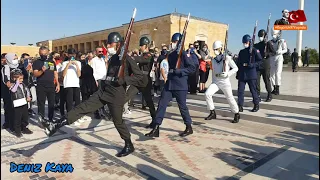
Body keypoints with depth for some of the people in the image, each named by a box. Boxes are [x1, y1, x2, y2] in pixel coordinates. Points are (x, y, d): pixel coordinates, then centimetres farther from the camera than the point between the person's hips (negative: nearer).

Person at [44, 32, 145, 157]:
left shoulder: (127, 59, -12)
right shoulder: (113, 58, 14)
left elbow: (140, 75, -16)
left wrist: (123, 80, -23)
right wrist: (105, 81, 16)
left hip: (116, 95, -7)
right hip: (103, 91, 8)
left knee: (118, 121, 2)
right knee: (83, 108, 0)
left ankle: (129, 146, 21)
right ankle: (56, 126, 1)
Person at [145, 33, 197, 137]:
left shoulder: (184, 54, -9)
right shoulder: (170, 55, 12)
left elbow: (192, 68, -16)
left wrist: (178, 71, -20)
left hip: (180, 85, -7)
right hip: (169, 84, 7)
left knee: (182, 106, 4)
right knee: (161, 104, 0)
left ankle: (189, 128, 24)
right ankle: (155, 129, 3)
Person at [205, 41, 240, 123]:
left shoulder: (227, 58, -7)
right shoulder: (213, 60, 7)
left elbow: (235, 68, -4)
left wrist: (227, 74, -17)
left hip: (225, 82, -4)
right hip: (216, 81, 4)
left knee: (230, 98, 3)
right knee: (207, 94, -15)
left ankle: (237, 114, 26)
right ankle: (212, 113, 0)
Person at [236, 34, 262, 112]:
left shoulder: (254, 51, -2)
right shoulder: (241, 52, 12)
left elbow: (259, 61, -5)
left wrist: (250, 65, -18)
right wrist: (238, 74, 13)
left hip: (251, 74, -4)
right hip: (242, 75, 4)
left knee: (253, 90, 4)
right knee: (240, 90, 0)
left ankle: (256, 105, 20)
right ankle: (240, 106, 7)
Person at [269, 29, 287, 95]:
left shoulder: (282, 41, -2)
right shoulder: (270, 42, 8)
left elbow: (285, 50, 4)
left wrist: (280, 52, -14)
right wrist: (270, 53, -5)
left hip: (279, 58, -4)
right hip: (271, 58, 4)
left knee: (278, 73, -13)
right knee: (272, 73, 4)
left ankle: (278, 89, -10)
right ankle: (274, 88, 16)